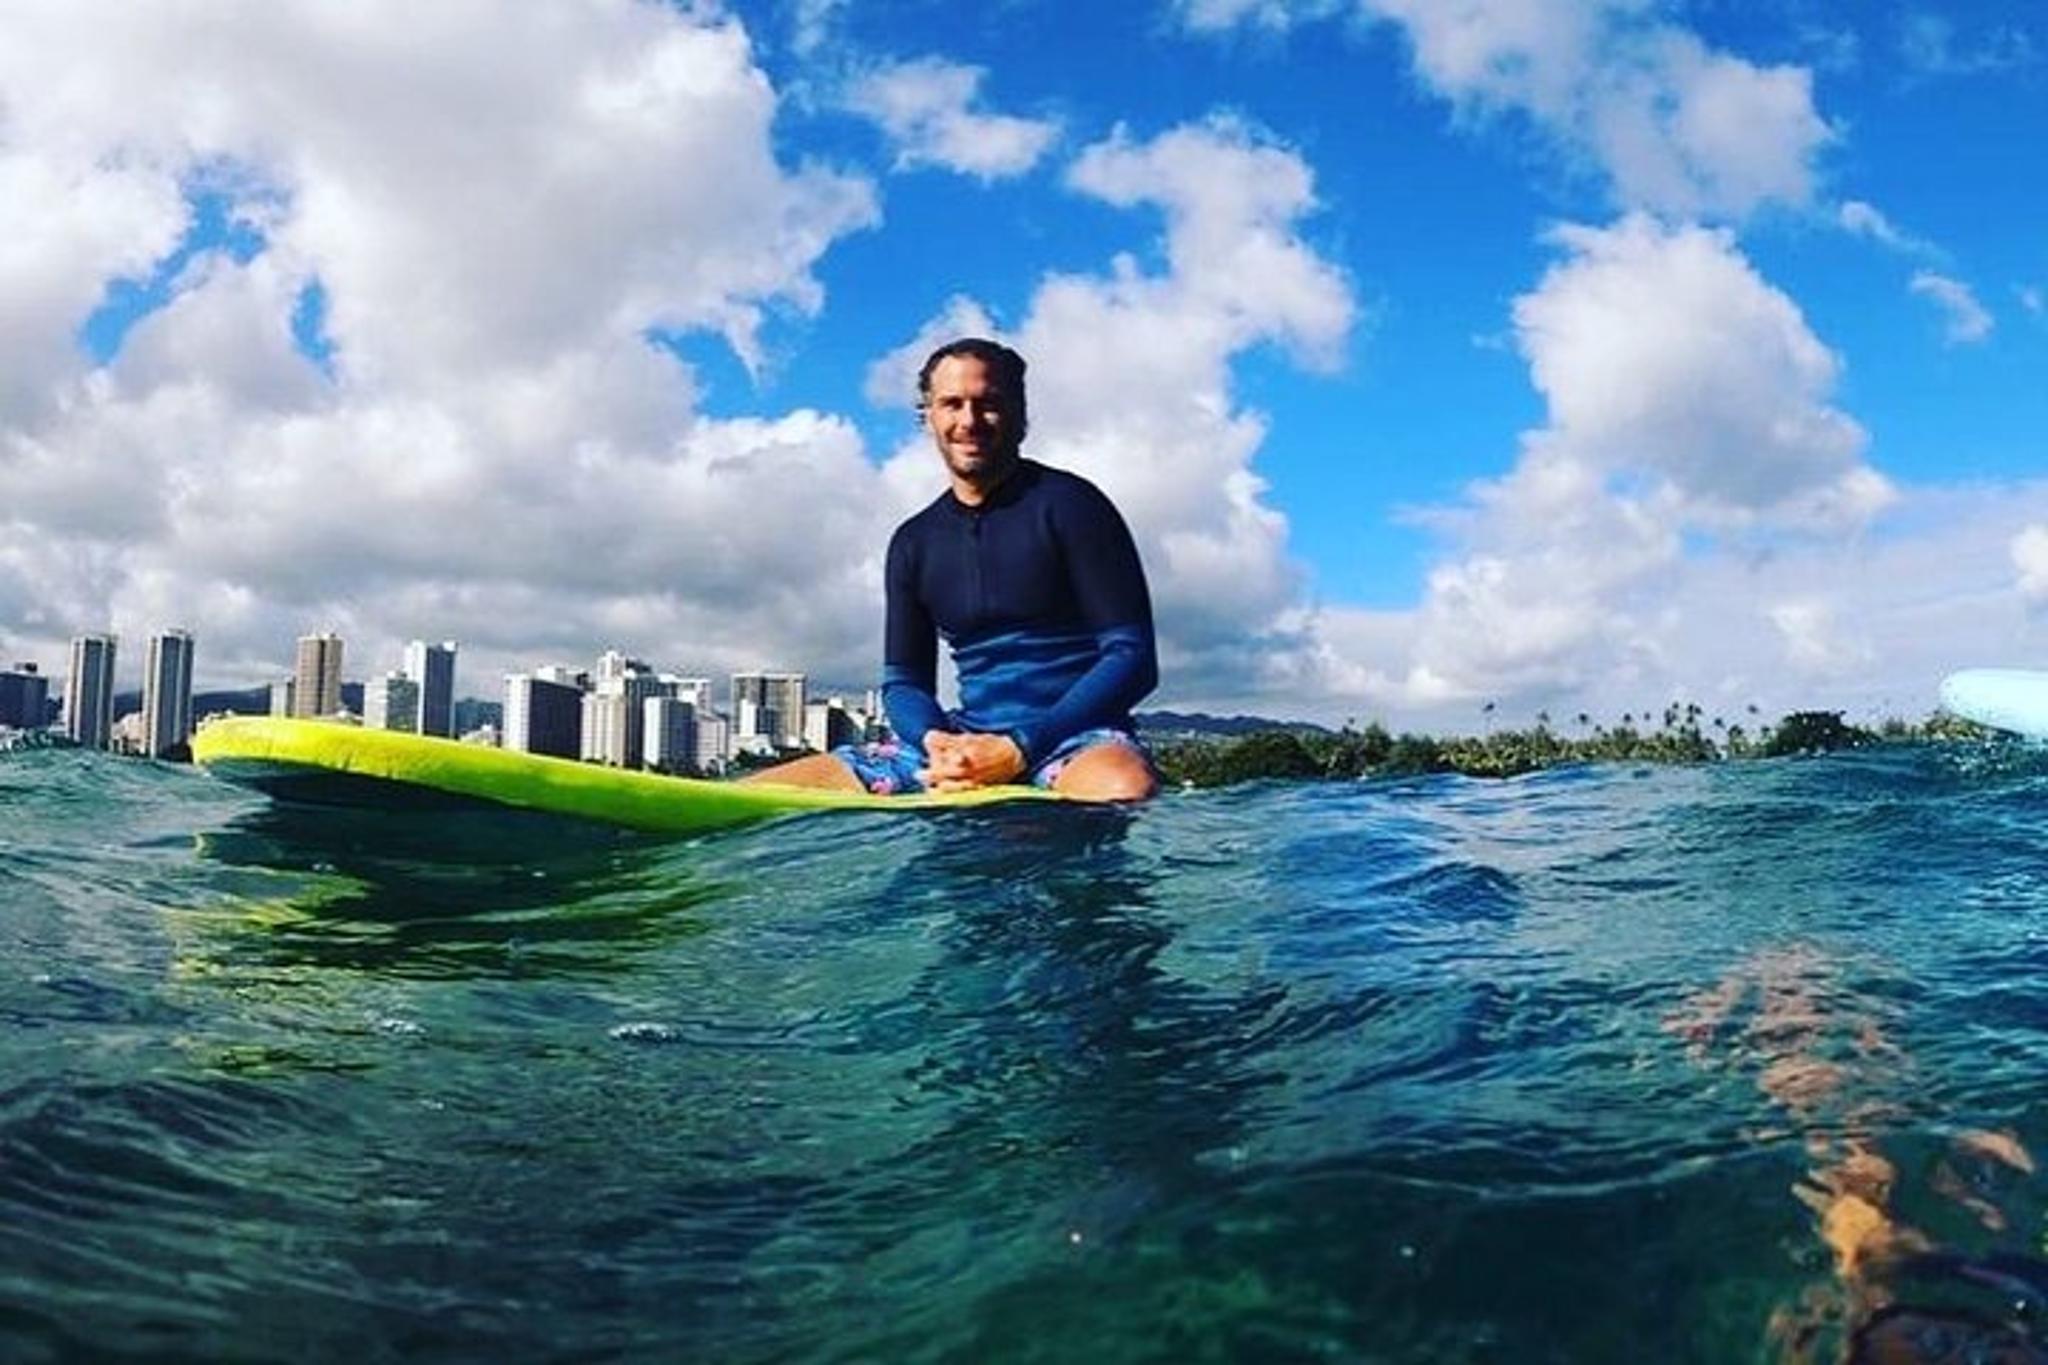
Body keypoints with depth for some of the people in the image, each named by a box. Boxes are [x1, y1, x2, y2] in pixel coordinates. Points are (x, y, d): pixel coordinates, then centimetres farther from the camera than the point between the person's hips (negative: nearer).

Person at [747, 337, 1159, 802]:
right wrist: (936, 741, -9)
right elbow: (903, 680, 16)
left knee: (1122, 790, -44)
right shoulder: (914, 542, 14)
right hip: (966, 738, 5)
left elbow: (1133, 657, -7)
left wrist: (1020, 749, -17)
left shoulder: (1067, 505, -1)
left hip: (1074, 734, -5)